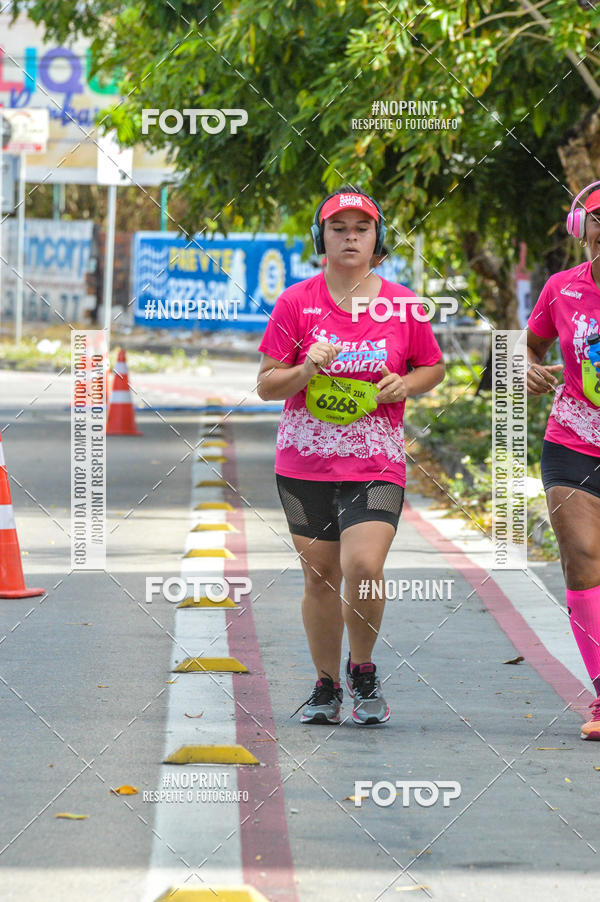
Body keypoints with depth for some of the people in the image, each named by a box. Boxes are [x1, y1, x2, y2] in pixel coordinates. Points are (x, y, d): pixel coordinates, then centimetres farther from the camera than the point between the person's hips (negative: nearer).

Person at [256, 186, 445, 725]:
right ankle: (327, 687, 24)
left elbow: (434, 368, 16)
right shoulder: (296, 302, 0)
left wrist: (406, 384, -5)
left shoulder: (402, 304, 2)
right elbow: (267, 385, 1)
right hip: (306, 460, 1)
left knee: (363, 567, -18)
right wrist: (307, 369, -18)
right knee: (320, 575, 7)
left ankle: (363, 671, 7)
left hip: (377, 463, -1)